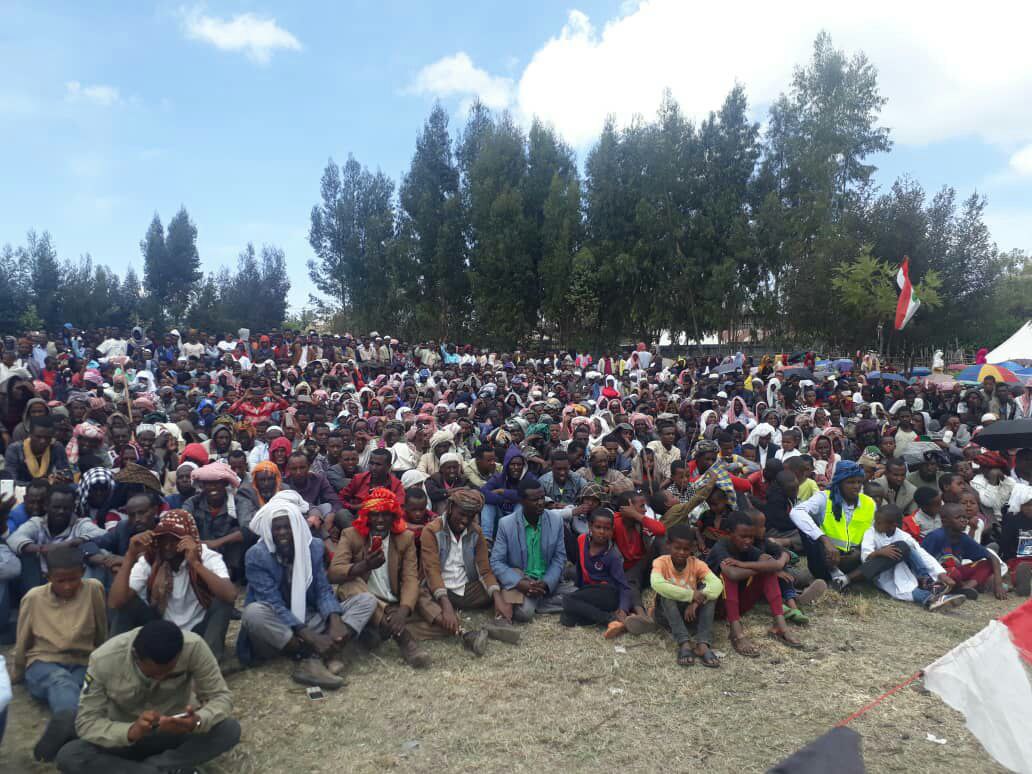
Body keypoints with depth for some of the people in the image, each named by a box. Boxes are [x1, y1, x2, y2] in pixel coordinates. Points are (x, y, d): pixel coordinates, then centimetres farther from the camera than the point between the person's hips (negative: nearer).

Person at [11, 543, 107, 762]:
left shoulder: (93, 589, -5)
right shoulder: (33, 597, -2)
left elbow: (102, 636, 6)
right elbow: (22, 643, 12)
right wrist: (15, 676, 20)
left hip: (82, 666, 2)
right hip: (43, 664, -2)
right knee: (62, 681, -38)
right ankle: (70, 725, -66)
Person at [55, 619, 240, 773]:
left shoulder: (193, 647, -26)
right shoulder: (104, 660, -24)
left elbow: (221, 697, -19)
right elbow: (86, 722, -20)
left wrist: (197, 721, -41)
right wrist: (130, 732, -39)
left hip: (176, 732, -1)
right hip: (125, 736, 1)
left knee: (230, 729, -28)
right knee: (68, 757, -28)